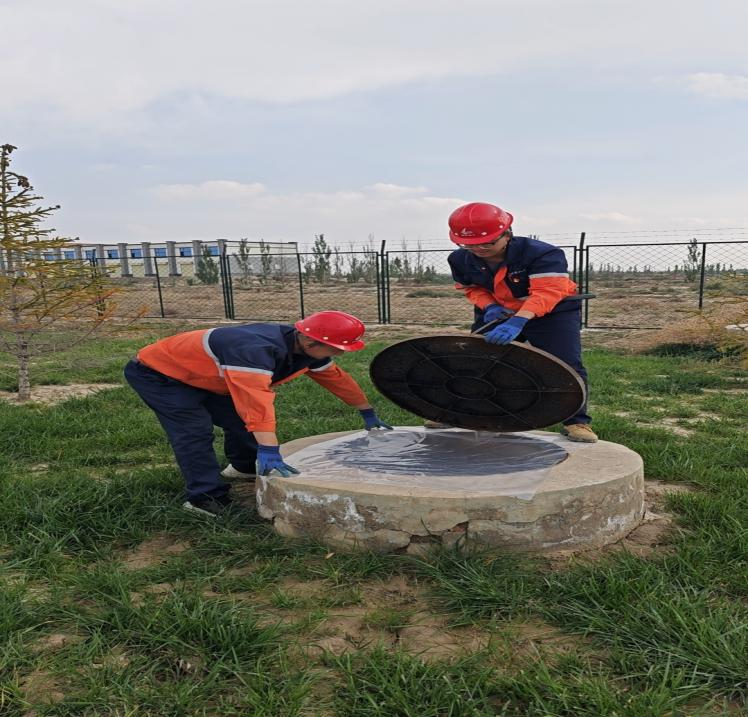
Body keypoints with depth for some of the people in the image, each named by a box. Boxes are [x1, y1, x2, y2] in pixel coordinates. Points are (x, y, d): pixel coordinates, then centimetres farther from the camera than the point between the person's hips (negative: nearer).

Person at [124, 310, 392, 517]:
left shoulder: (306, 348, -11)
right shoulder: (255, 350, -42)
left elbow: (337, 378, 2)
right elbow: (256, 400, -53)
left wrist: (369, 414, 9)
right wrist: (269, 451, -58)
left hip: (203, 377, 8)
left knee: (239, 419, 10)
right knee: (195, 430, -20)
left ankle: (245, 467, 33)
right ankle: (206, 497, -10)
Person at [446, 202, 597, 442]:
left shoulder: (542, 253, -30)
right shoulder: (460, 260, -13)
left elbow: (546, 292, -41)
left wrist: (517, 321, -56)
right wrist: (489, 306, -19)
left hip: (551, 313, -4)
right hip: (497, 315, 4)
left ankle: (576, 421, -2)